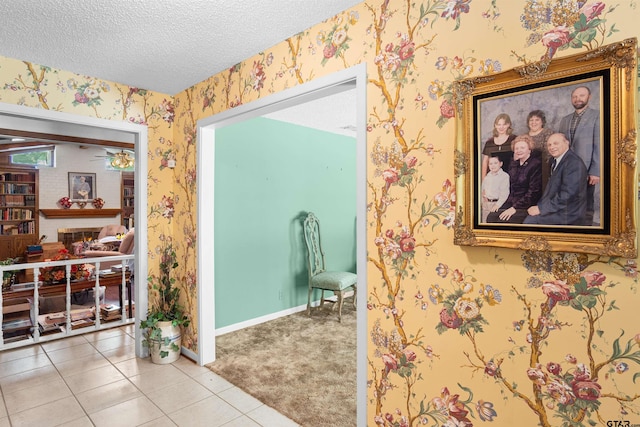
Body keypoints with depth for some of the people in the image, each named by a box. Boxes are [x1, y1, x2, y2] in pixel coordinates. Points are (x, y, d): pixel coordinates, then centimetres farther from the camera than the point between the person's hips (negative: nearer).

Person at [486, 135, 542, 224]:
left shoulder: (536, 164, -8)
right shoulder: (514, 164, 13)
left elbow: (533, 192, -13)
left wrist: (515, 207, -18)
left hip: (526, 206, -6)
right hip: (511, 202, 6)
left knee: (502, 219, -25)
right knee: (491, 216, -18)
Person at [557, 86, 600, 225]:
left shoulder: (597, 116, 1)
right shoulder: (564, 119, 16)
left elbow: (599, 145, -6)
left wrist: (595, 171, -13)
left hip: (587, 170, -4)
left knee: (590, 208, 0)